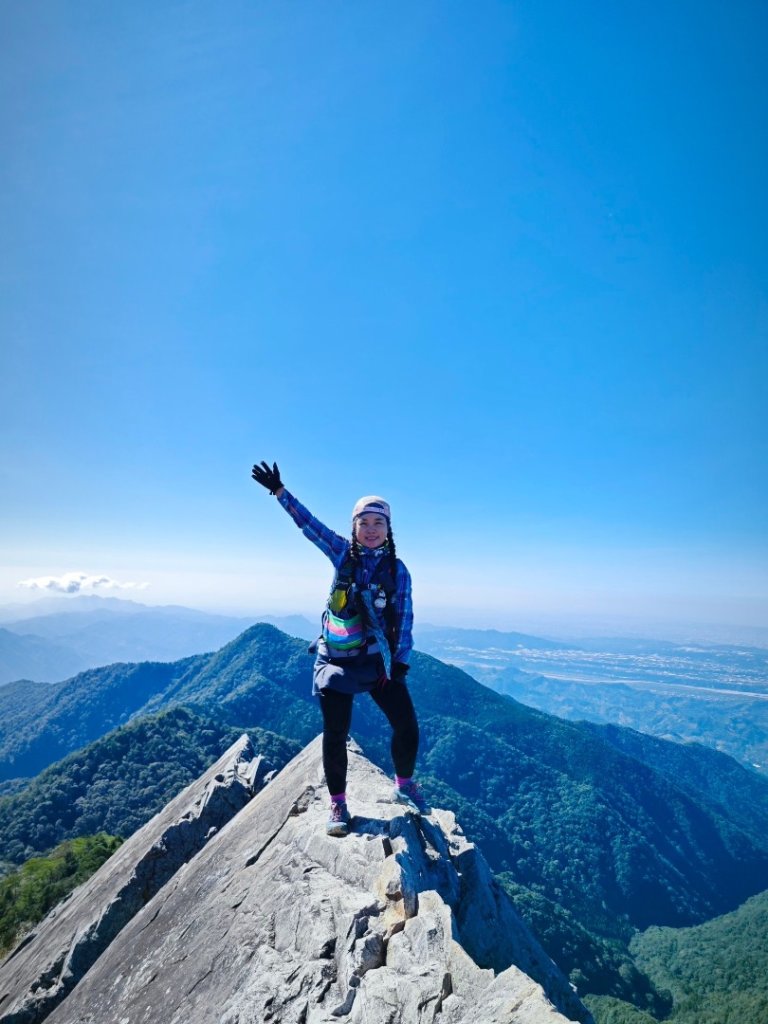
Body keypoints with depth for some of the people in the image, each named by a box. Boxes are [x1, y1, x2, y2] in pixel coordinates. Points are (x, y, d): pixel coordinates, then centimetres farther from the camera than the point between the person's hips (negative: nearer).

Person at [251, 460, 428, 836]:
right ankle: (338, 804, 27)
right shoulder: (343, 553, -1)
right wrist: (279, 490, -3)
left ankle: (404, 786, 28)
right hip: (337, 660, 0)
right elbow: (308, 523, 0)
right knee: (335, 735, 6)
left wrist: (401, 662, -9)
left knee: (407, 725, 0)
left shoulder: (398, 570, -2)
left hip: (379, 659, 0)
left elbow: (404, 618, -3)